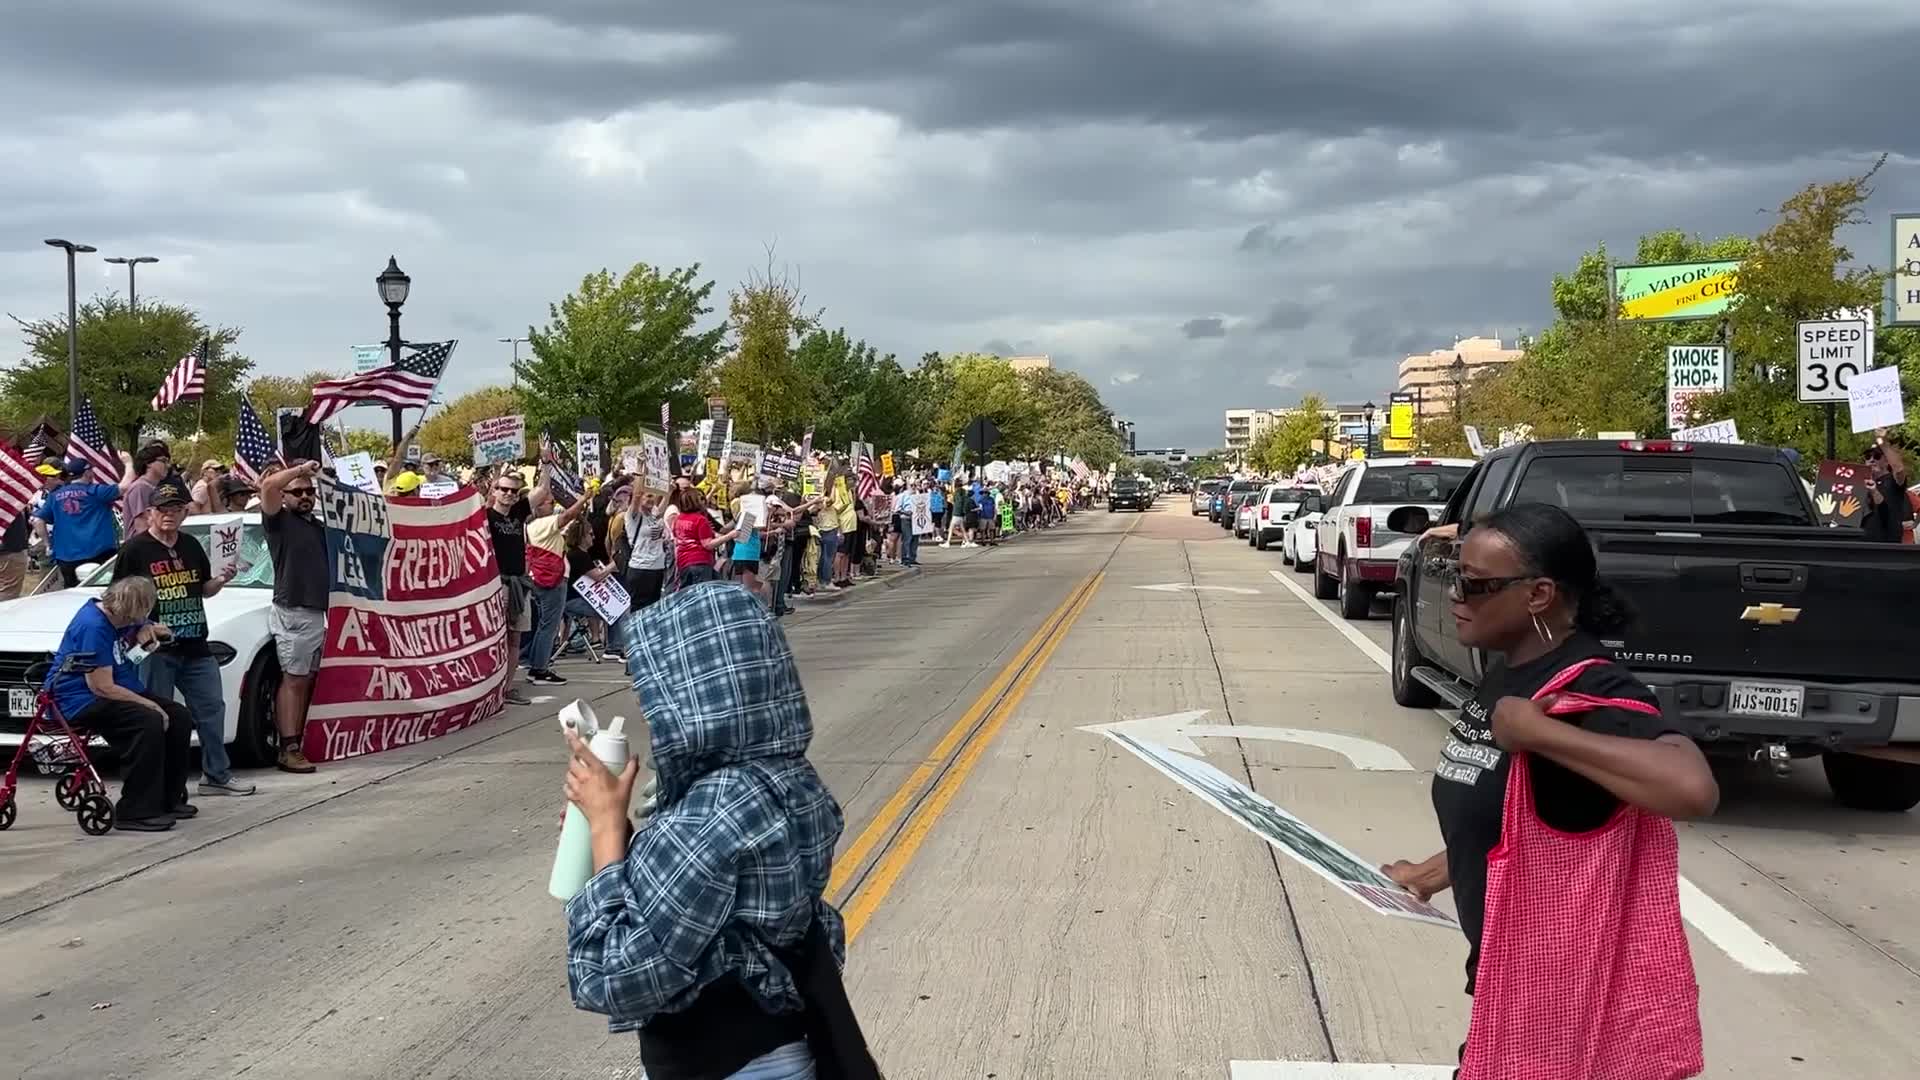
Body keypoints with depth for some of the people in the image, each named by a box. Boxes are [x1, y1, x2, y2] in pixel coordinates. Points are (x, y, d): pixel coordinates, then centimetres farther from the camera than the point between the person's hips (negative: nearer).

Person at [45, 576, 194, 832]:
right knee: (149, 722, -31)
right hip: (80, 700, -11)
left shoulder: (118, 617, 4)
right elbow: (102, 688, -26)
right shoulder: (93, 626, -24)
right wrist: (148, 703, -19)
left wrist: (147, 630, 0)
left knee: (179, 717, 3)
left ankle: (169, 799, 11)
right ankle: (136, 813, -28)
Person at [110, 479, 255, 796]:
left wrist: (221, 580, 1)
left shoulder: (191, 547, 13)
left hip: (195, 648, 6)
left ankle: (216, 775, 17)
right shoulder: (135, 549, -5)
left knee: (212, 708, 8)